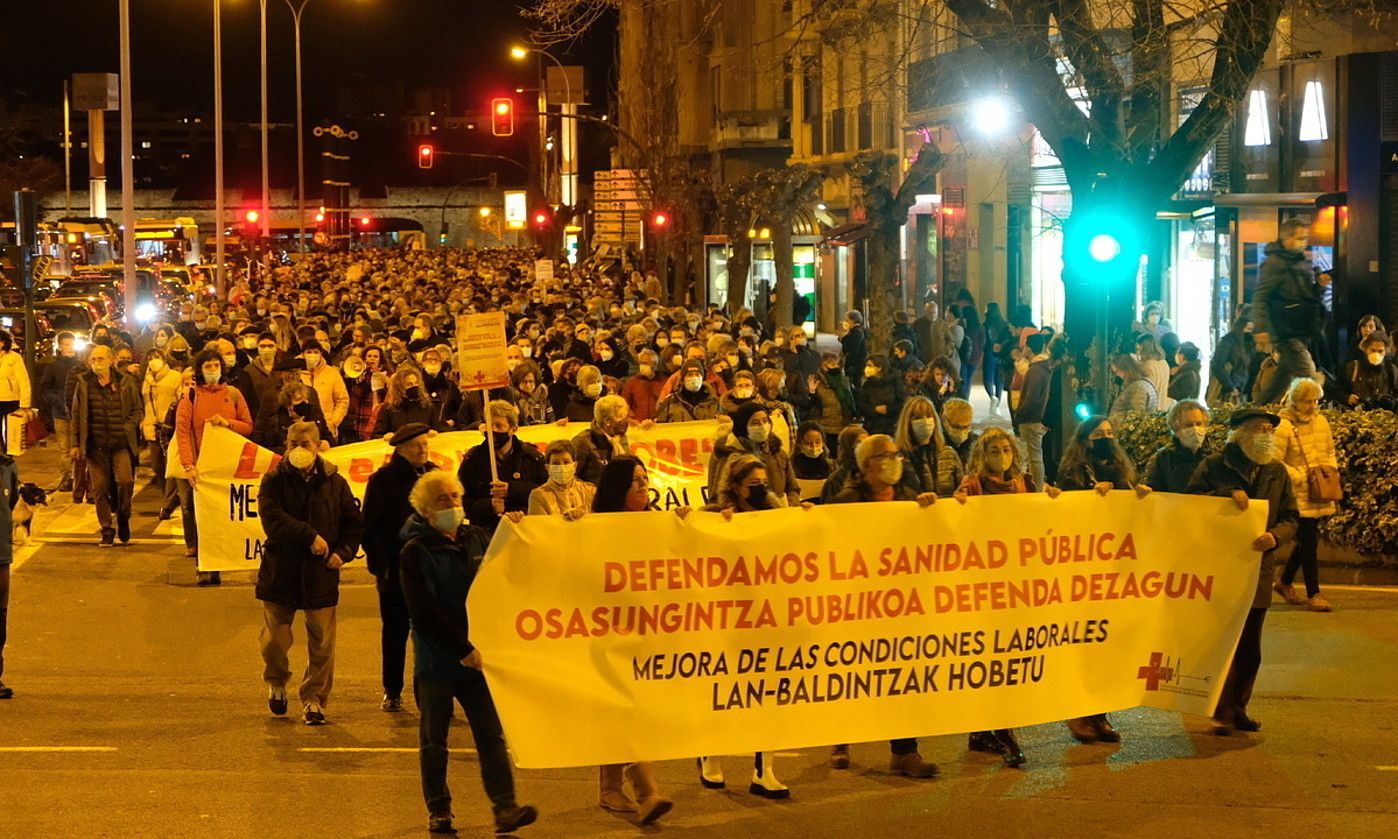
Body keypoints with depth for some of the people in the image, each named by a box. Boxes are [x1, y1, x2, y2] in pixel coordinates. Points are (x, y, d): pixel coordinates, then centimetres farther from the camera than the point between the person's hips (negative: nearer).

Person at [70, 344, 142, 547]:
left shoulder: (126, 382, 2)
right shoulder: (84, 384, 5)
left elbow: (137, 410, 9)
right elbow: (76, 415, 10)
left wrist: (128, 427, -9)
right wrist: (76, 443, 7)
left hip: (122, 444, -1)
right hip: (96, 445, 1)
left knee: (125, 480, -15)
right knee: (100, 488, 1)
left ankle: (123, 517, 12)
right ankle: (107, 530, 13)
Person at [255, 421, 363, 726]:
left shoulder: (335, 483, 6)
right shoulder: (274, 481, 0)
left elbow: (354, 523, 11)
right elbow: (272, 519, -16)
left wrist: (343, 552, -5)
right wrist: (310, 536, -21)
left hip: (321, 575, 1)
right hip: (280, 572, -1)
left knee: (321, 644, 1)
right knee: (274, 639, 3)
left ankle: (314, 699, 15)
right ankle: (276, 683, 32)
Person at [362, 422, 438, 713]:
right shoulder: (383, 479, -3)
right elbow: (371, 528, -4)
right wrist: (380, 566, -11)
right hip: (396, 568, -3)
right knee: (395, 632, 8)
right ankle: (392, 692, 18)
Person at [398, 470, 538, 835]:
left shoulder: (478, 539, 7)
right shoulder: (415, 552, -7)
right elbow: (425, 614, -12)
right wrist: (463, 650, -14)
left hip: (477, 657, 3)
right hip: (436, 659, -3)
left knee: (492, 734, -3)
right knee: (434, 740, 7)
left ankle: (505, 807, -5)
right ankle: (438, 811, 18)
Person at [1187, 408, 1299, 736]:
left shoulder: (1277, 472, 12)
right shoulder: (1214, 466, 1)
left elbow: (1291, 518, 9)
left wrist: (1275, 536, -12)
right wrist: (1227, 494, -21)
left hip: (1258, 569, 5)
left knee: (1249, 648, 10)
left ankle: (1238, 709, 20)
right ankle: (1221, 711, 0)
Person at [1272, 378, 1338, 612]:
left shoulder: (1321, 422, 9)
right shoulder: (1284, 426, -12)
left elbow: (1330, 451, 22)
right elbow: (1275, 461, -13)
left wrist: (1332, 467, 3)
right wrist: (1300, 477, -17)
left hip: (1320, 494, 7)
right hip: (1298, 495, -7)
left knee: (1307, 540, 14)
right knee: (1309, 542, -6)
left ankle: (1285, 582, 33)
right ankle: (1313, 595, 0)